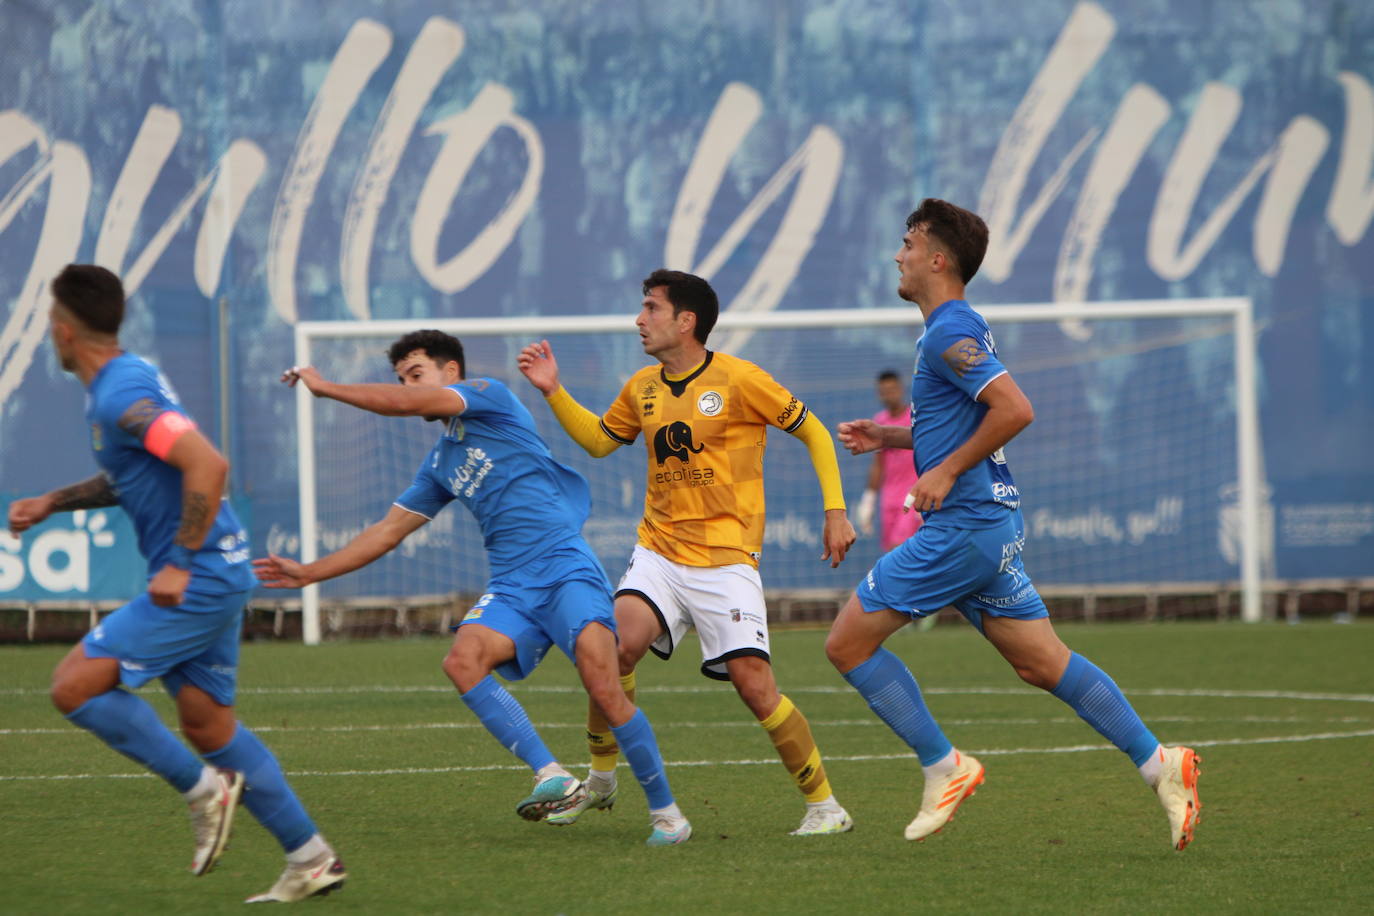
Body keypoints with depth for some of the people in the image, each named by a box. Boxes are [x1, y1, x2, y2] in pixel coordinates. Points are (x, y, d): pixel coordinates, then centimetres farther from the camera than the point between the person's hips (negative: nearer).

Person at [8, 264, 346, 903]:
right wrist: (52, 503, 23)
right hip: (214, 577, 10)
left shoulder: (122, 396, -18)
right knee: (205, 722, 12)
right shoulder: (126, 379, 14)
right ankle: (310, 859, 13)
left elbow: (207, 466, -29)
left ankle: (202, 788, -4)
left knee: (74, 686, -11)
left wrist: (181, 563, -24)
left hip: (198, 579, -10)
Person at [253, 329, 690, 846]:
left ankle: (666, 811, -8)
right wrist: (310, 572, 26)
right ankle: (552, 778, -25)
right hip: (511, 586, 7)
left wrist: (324, 387, 3)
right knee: (463, 660, -23)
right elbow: (389, 530, 28)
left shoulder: (489, 396, 1)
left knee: (603, 687, -22)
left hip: (565, 566, -7)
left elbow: (405, 405, -9)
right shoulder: (440, 464, 22)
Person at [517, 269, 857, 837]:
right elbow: (598, 440, 27)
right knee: (617, 646, -21)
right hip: (659, 550, 4)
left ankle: (824, 805, 5)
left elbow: (813, 432, 1)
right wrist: (553, 391, 15)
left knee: (754, 685, -11)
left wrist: (835, 512, -5)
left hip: (725, 557, -4)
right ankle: (600, 781, -3)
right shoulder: (642, 388, 10)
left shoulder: (738, 380, -7)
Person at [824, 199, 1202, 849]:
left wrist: (946, 472, -19)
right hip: (991, 526, 10)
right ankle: (1158, 765, 4)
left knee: (847, 642, -4)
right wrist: (890, 437, 21)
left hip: (962, 528, -10)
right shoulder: (956, 329, 18)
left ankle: (944, 768, -2)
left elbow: (1015, 410, -25)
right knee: (1043, 663, 9)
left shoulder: (949, 333, -14)